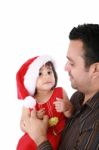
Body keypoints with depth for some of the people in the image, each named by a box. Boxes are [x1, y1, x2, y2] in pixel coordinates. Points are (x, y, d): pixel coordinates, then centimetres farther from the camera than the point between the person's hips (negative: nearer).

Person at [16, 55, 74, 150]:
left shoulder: (60, 93, -7)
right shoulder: (30, 102, -9)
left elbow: (71, 115, -2)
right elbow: (23, 127, -4)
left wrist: (66, 109, -24)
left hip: (59, 140, 1)